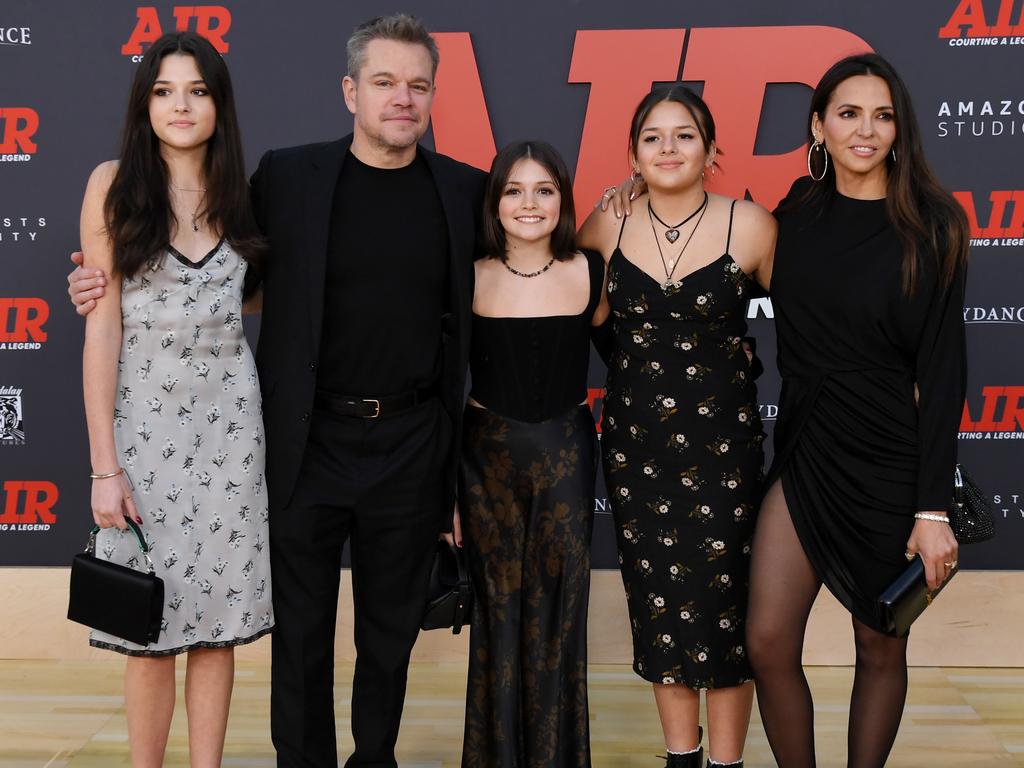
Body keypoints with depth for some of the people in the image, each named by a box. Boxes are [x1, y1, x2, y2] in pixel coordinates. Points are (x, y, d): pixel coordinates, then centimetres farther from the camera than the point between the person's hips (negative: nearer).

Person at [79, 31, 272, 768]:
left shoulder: (240, 191, 5)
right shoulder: (114, 183, -4)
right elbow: (102, 328, -8)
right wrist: (104, 465, -10)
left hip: (228, 417, 3)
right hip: (144, 417, -3)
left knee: (219, 617, 8)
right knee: (150, 625, 4)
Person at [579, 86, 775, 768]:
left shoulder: (751, 226, -9)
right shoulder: (609, 225, -1)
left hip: (722, 438, -2)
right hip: (635, 439, 3)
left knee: (723, 604, 4)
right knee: (658, 604, 12)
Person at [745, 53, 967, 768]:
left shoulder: (930, 225, -7)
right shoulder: (798, 211, 3)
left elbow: (942, 370, -9)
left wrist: (933, 507, -13)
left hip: (889, 462, -3)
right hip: (805, 448, 3)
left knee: (881, 648, 12)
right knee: (769, 644, 0)